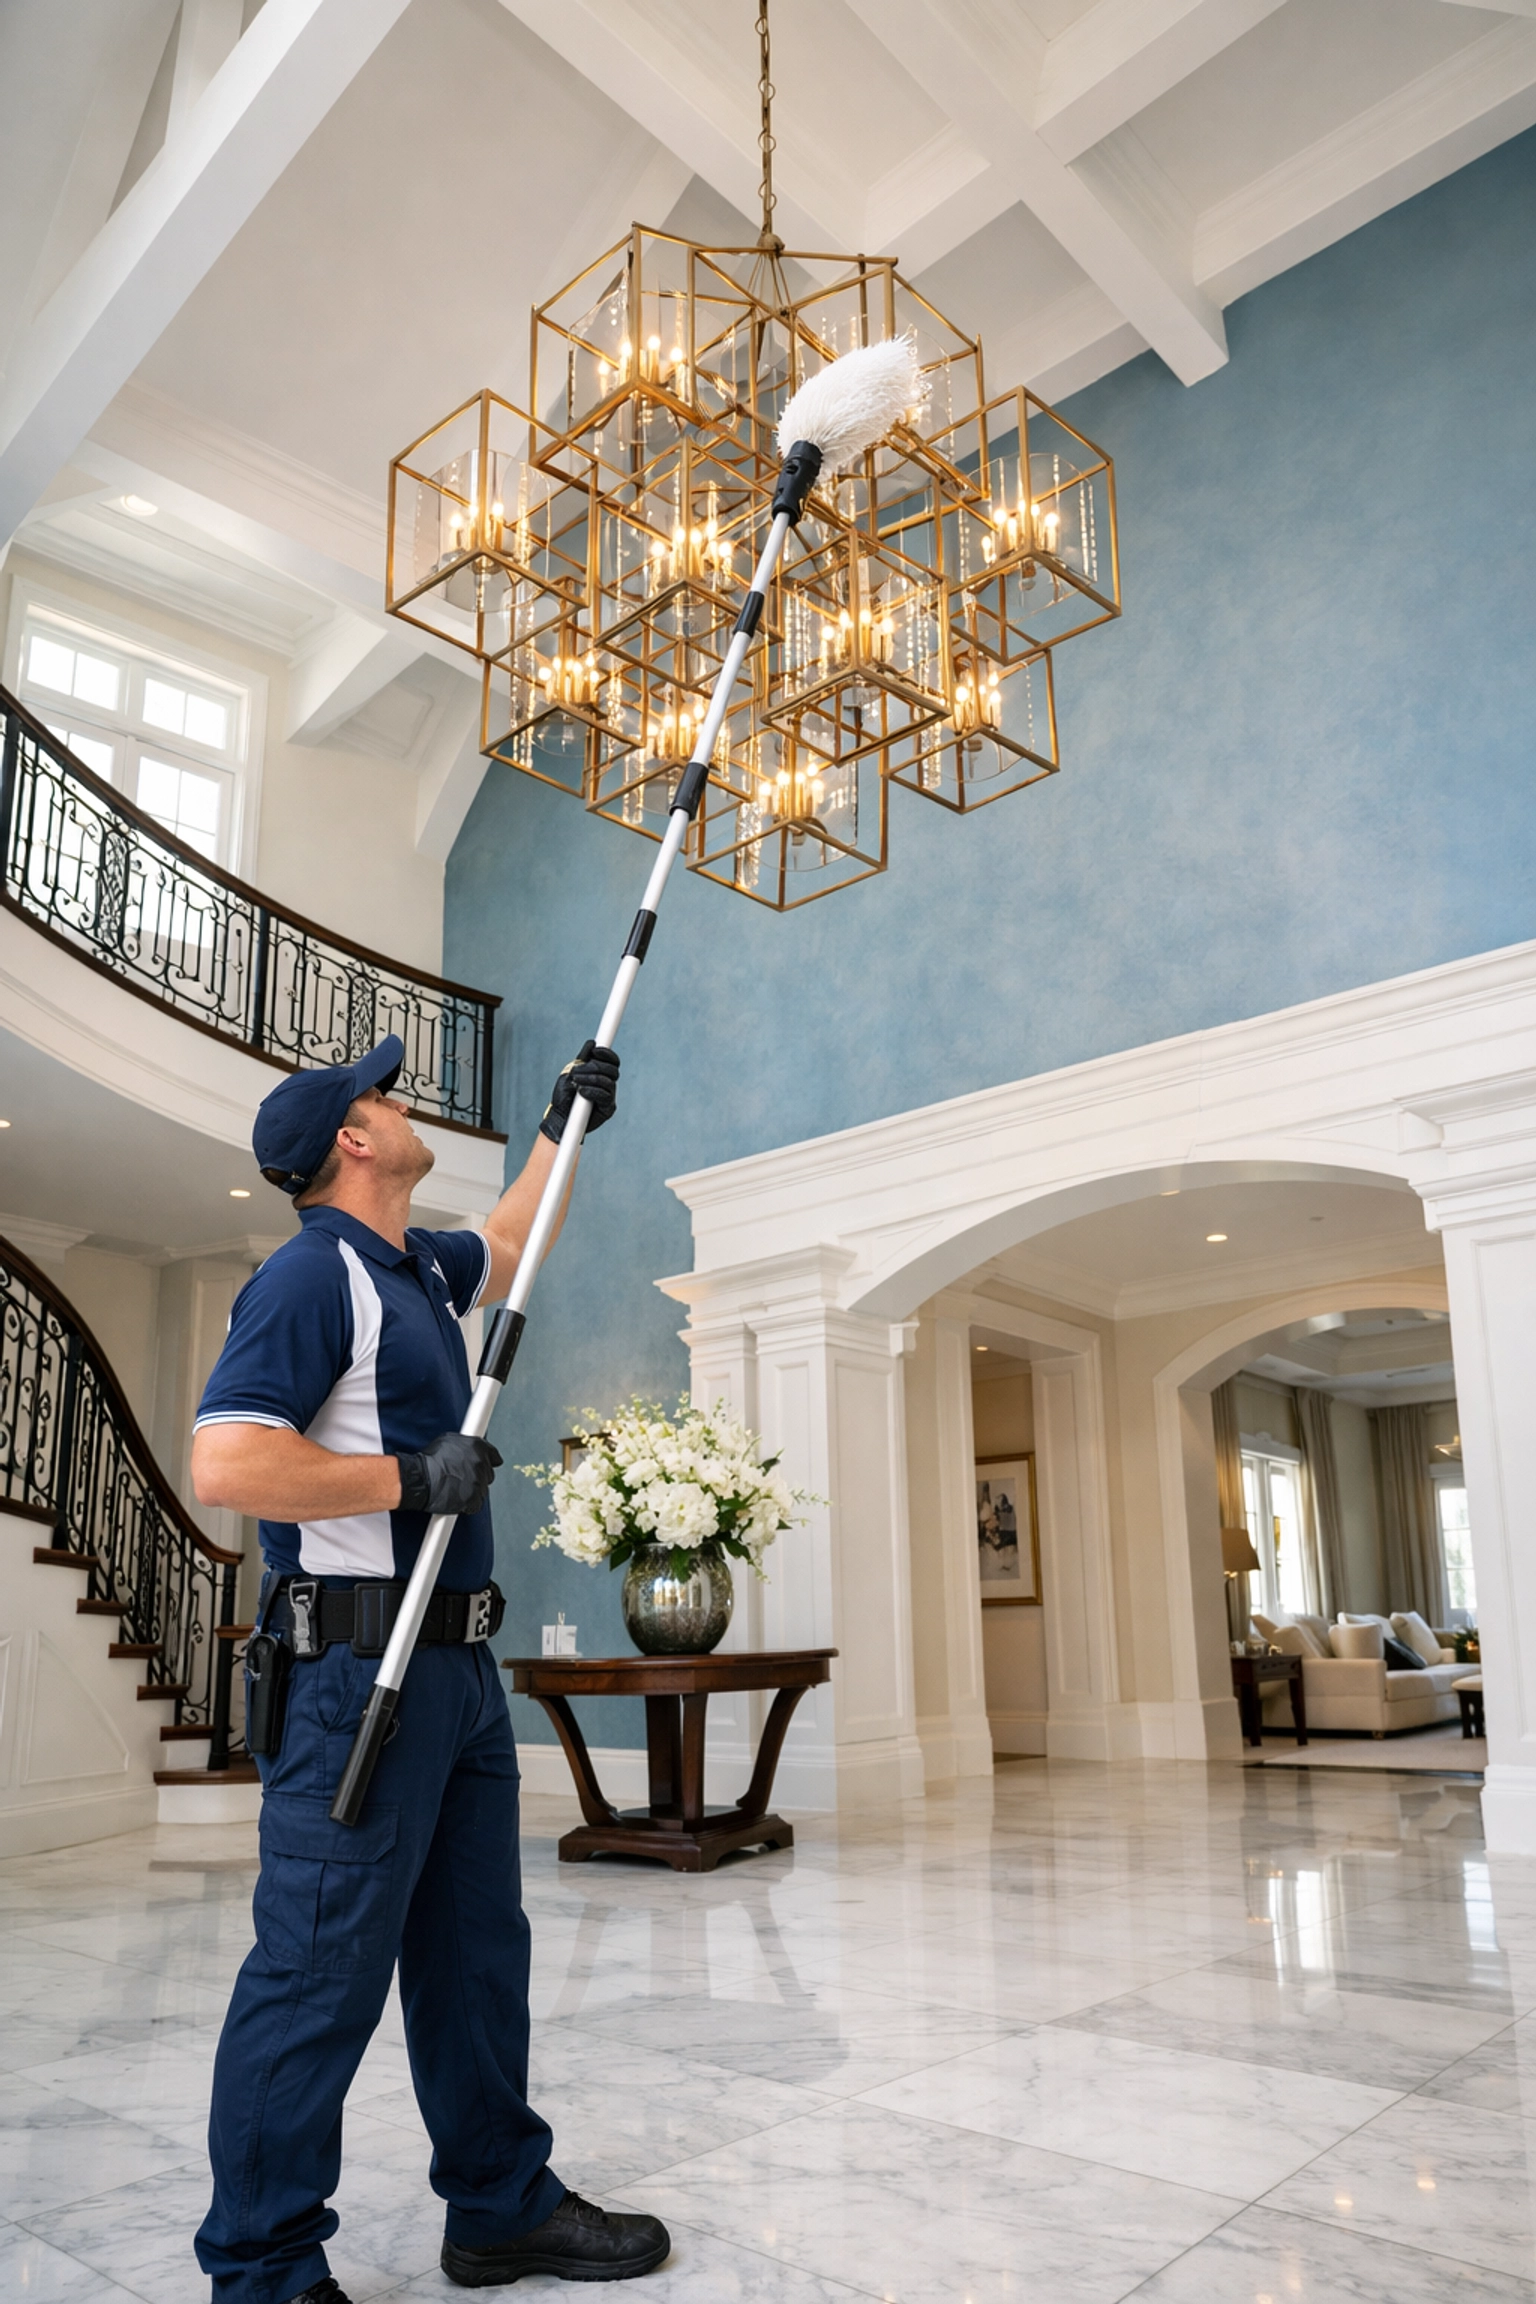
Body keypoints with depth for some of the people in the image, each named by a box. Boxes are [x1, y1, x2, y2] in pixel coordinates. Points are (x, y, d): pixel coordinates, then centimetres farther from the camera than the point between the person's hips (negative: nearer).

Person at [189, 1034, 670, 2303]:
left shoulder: (417, 1268, 15)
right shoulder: (313, 1274, -13)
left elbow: (505, 1248, 38)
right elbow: (226, 1462, -23)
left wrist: (564, 1126, 35)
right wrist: (412, 1477, -19)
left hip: (456, 1665, 10)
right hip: (357, 1666, -10)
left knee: (478, 1955, 17)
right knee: (323, 1972, -1)